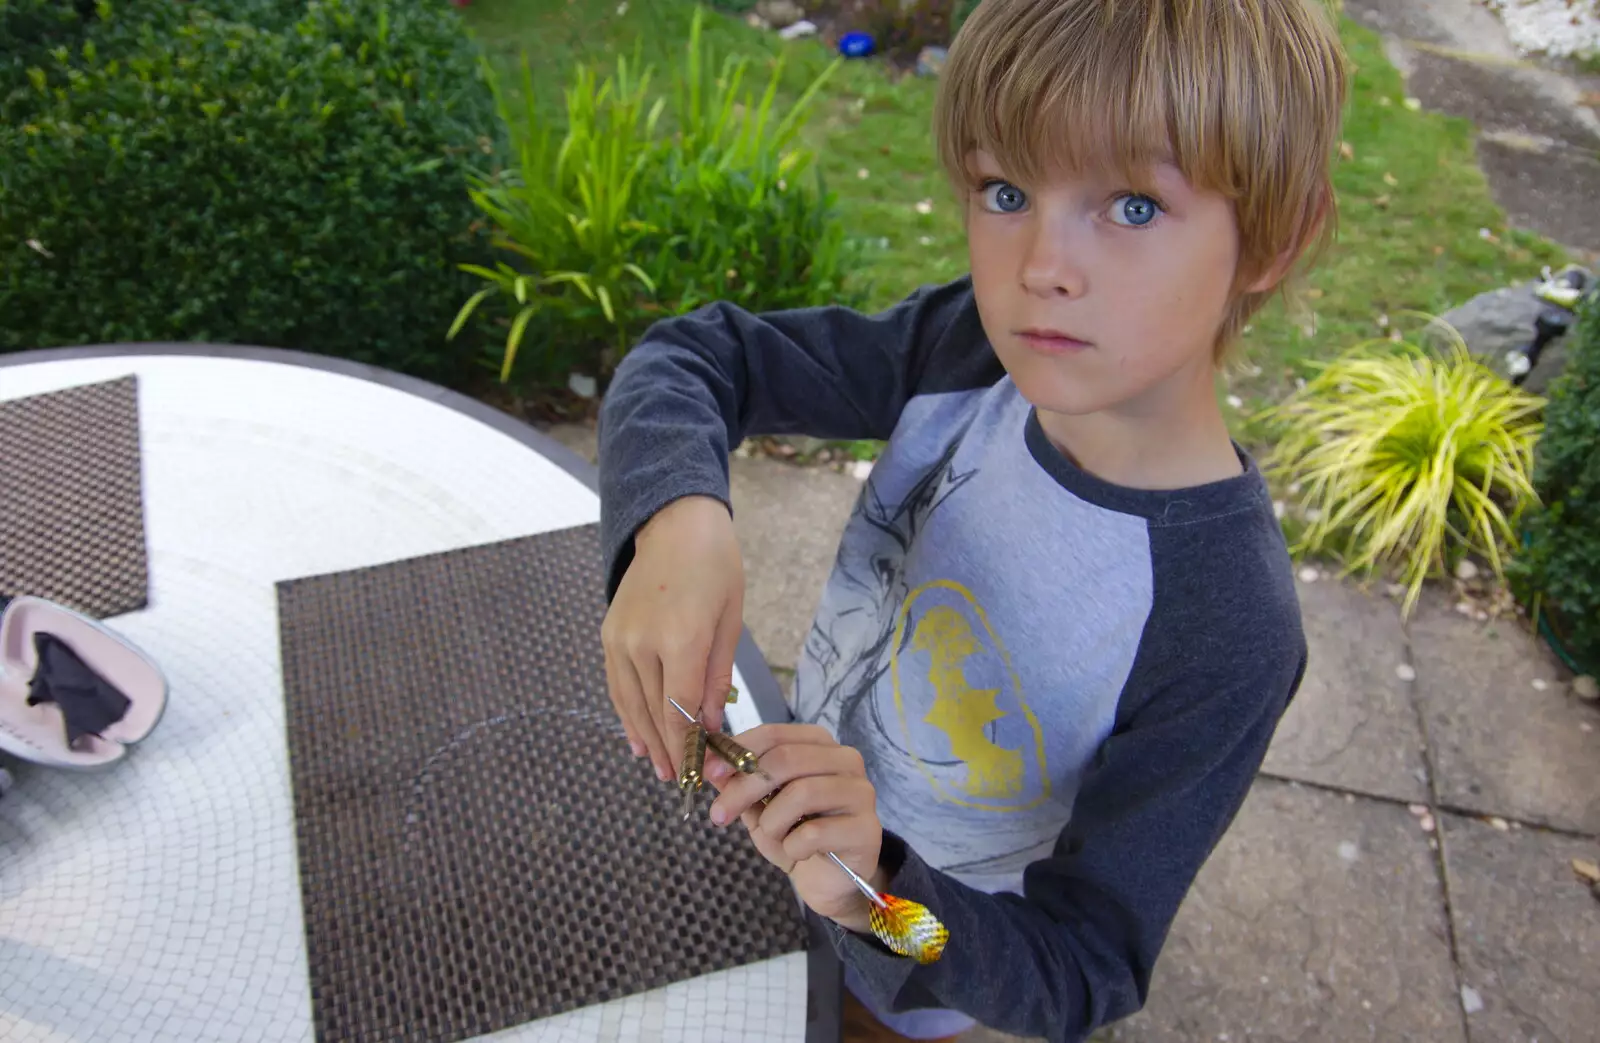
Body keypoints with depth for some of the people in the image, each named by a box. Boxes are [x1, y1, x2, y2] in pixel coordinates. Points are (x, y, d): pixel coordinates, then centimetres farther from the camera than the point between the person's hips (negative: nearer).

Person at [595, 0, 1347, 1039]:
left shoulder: (1226, 637, -37)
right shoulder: (975, 344, -24)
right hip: (803, 823, 5)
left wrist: (878, 891, -48)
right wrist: (677, 517, -42)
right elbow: (695, 356, -20)